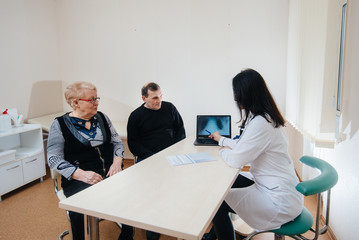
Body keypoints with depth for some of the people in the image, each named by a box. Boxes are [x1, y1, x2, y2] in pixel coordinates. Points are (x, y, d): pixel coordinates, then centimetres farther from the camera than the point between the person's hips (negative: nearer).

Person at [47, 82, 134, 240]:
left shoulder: (101, 117, 14)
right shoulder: (60, 124, 1)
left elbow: (117, 142, 15)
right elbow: (54, 159, -5)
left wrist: (117, 161, -6)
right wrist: (81, 174, -21)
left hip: (110, 173, 4)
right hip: (78, 180, -3)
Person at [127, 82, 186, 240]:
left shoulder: (169, 108, 11)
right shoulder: (136, 116, 5)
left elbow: (180, 130, 14)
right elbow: (133, 143, 3)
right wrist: (152, 157, -11)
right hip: (147, 157, -2)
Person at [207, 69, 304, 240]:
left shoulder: (260, 123, -25)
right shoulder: (266, 116, 6)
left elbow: (236, 160, -22)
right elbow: (244, 146, 16)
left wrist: (223, 150, -2)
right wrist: (221, 139, 28)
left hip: (280, 201, -10)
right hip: (280, 189, 10)